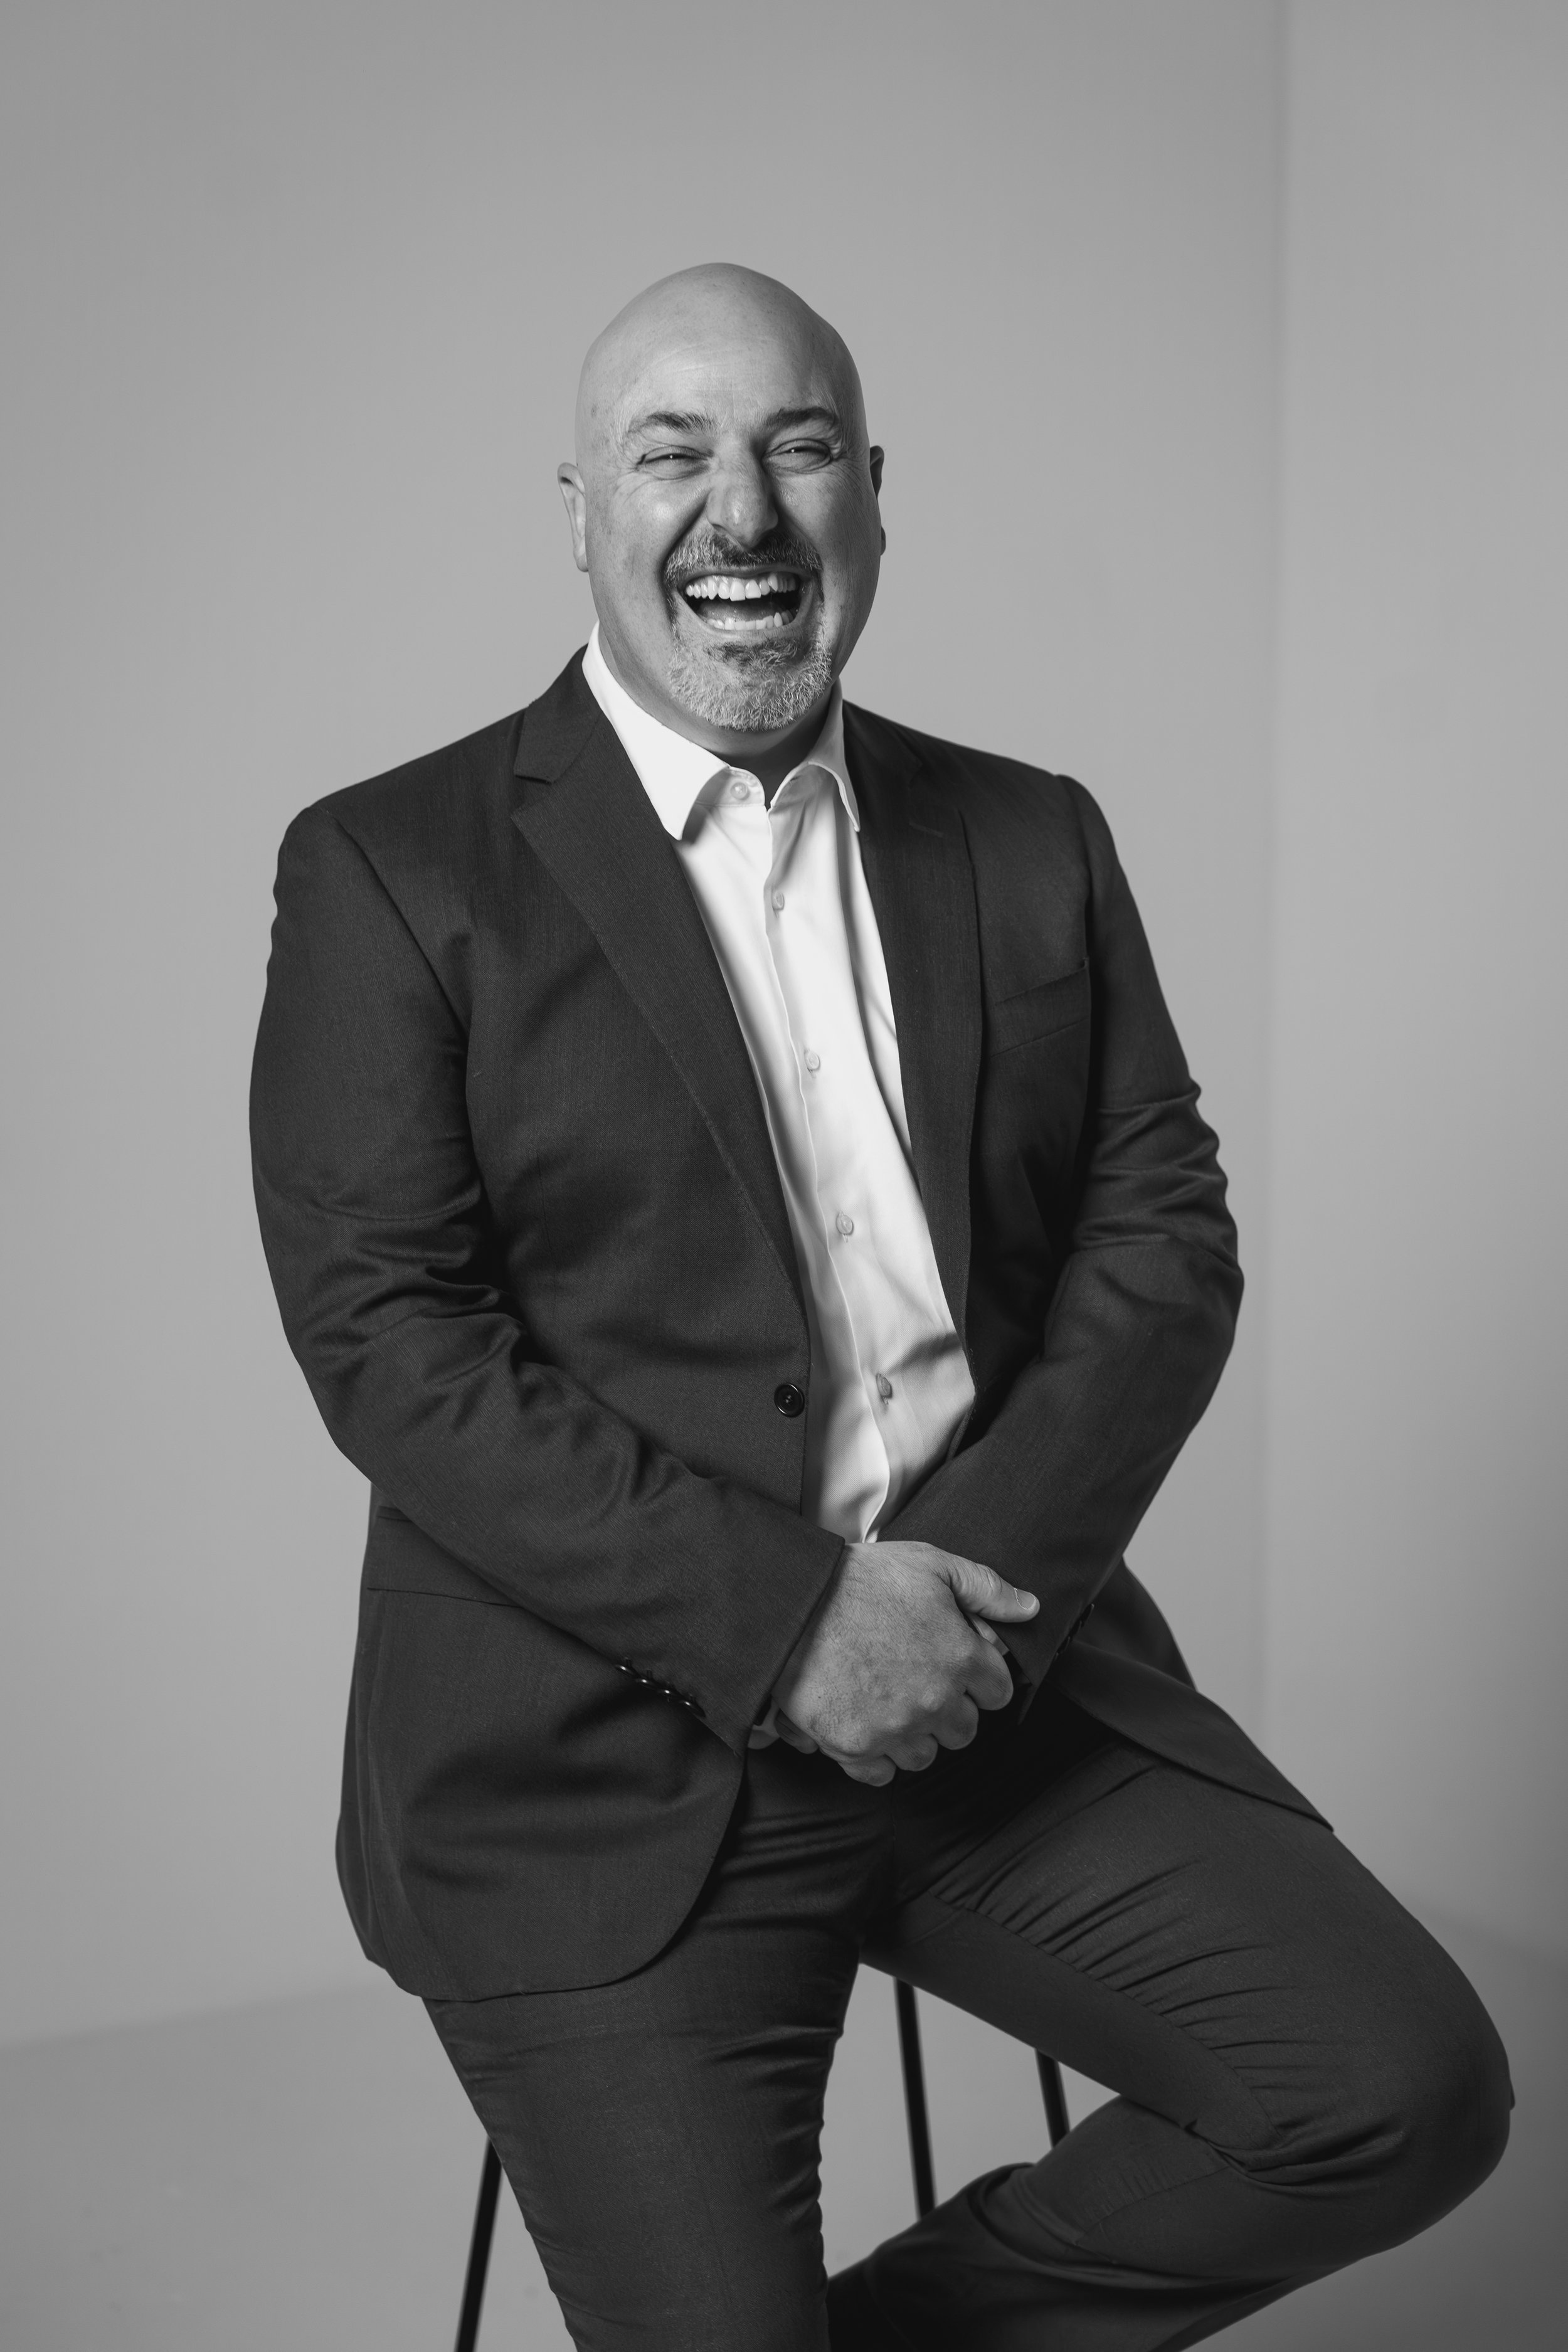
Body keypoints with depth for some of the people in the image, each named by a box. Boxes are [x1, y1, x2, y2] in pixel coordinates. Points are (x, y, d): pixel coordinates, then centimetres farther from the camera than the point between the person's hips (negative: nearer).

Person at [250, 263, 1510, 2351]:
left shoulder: (1033, 843, 12)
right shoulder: (396, 868, -1)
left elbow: (1164, 1234, 6)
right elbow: (389, 1338, -9)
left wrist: (988, 1569, -11)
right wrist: (785, 1614, -17)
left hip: (1012, 1688, 4)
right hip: (606, 1762, -3)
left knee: (1411, 2093, -9)